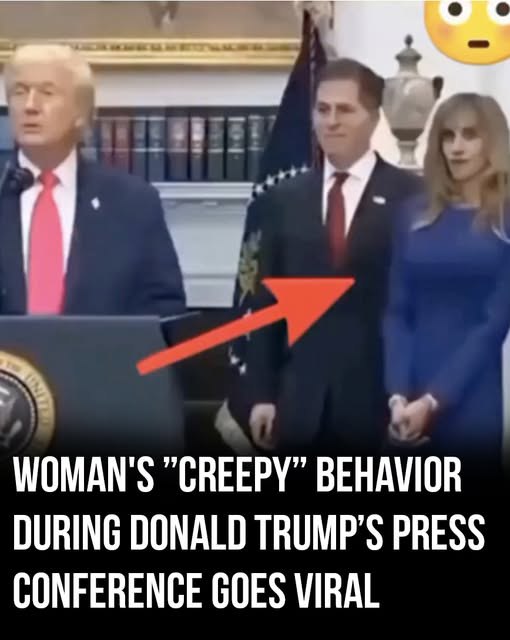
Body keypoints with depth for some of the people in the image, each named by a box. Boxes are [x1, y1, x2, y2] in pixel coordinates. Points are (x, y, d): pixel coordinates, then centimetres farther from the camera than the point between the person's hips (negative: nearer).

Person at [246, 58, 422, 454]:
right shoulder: (284, 200, 9)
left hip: (382, 398, -3)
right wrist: (262, 393, 5)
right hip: (300, 401, 3)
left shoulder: (412, 197, -2)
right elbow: (267, 302, 10)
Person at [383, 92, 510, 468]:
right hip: (410, 403, 3)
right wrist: (398, 394, -10)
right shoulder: (415, 214, 10)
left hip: (477, 404, -3)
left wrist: (433, 401, -14)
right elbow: (397, 312, 4)